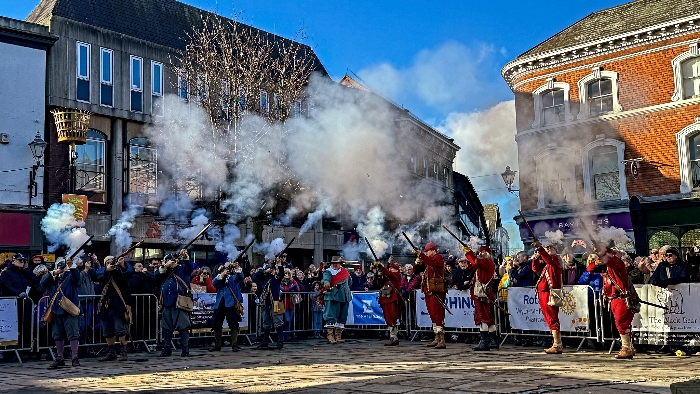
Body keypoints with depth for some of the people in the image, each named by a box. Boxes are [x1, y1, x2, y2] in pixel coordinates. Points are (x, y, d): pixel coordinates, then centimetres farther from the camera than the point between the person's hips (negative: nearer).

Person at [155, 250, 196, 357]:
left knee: (183, 326, -6)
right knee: (166, 327, 10)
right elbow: (157, 277, 3)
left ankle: (185, 349, -3)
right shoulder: (164, 272, 19)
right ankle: (167, 348, 20)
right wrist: (165, 266, -5)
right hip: (167, 303, 5)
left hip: (179, 303, -5)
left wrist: (185, 257, -24)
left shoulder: (182, 268, 6)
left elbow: (190, 267, -11)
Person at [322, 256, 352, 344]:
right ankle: (330, 336, -10)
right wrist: (326, 284, -44)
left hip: (344, 297, 6)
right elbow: (326, 279, -23)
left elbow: (350, 282, 30)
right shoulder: (328, 272, 0)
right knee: (331, 317, -10)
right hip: (332, 297, -6)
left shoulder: (345, 272, 15)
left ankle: (338, 336, 16)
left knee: (342, 317, 8)